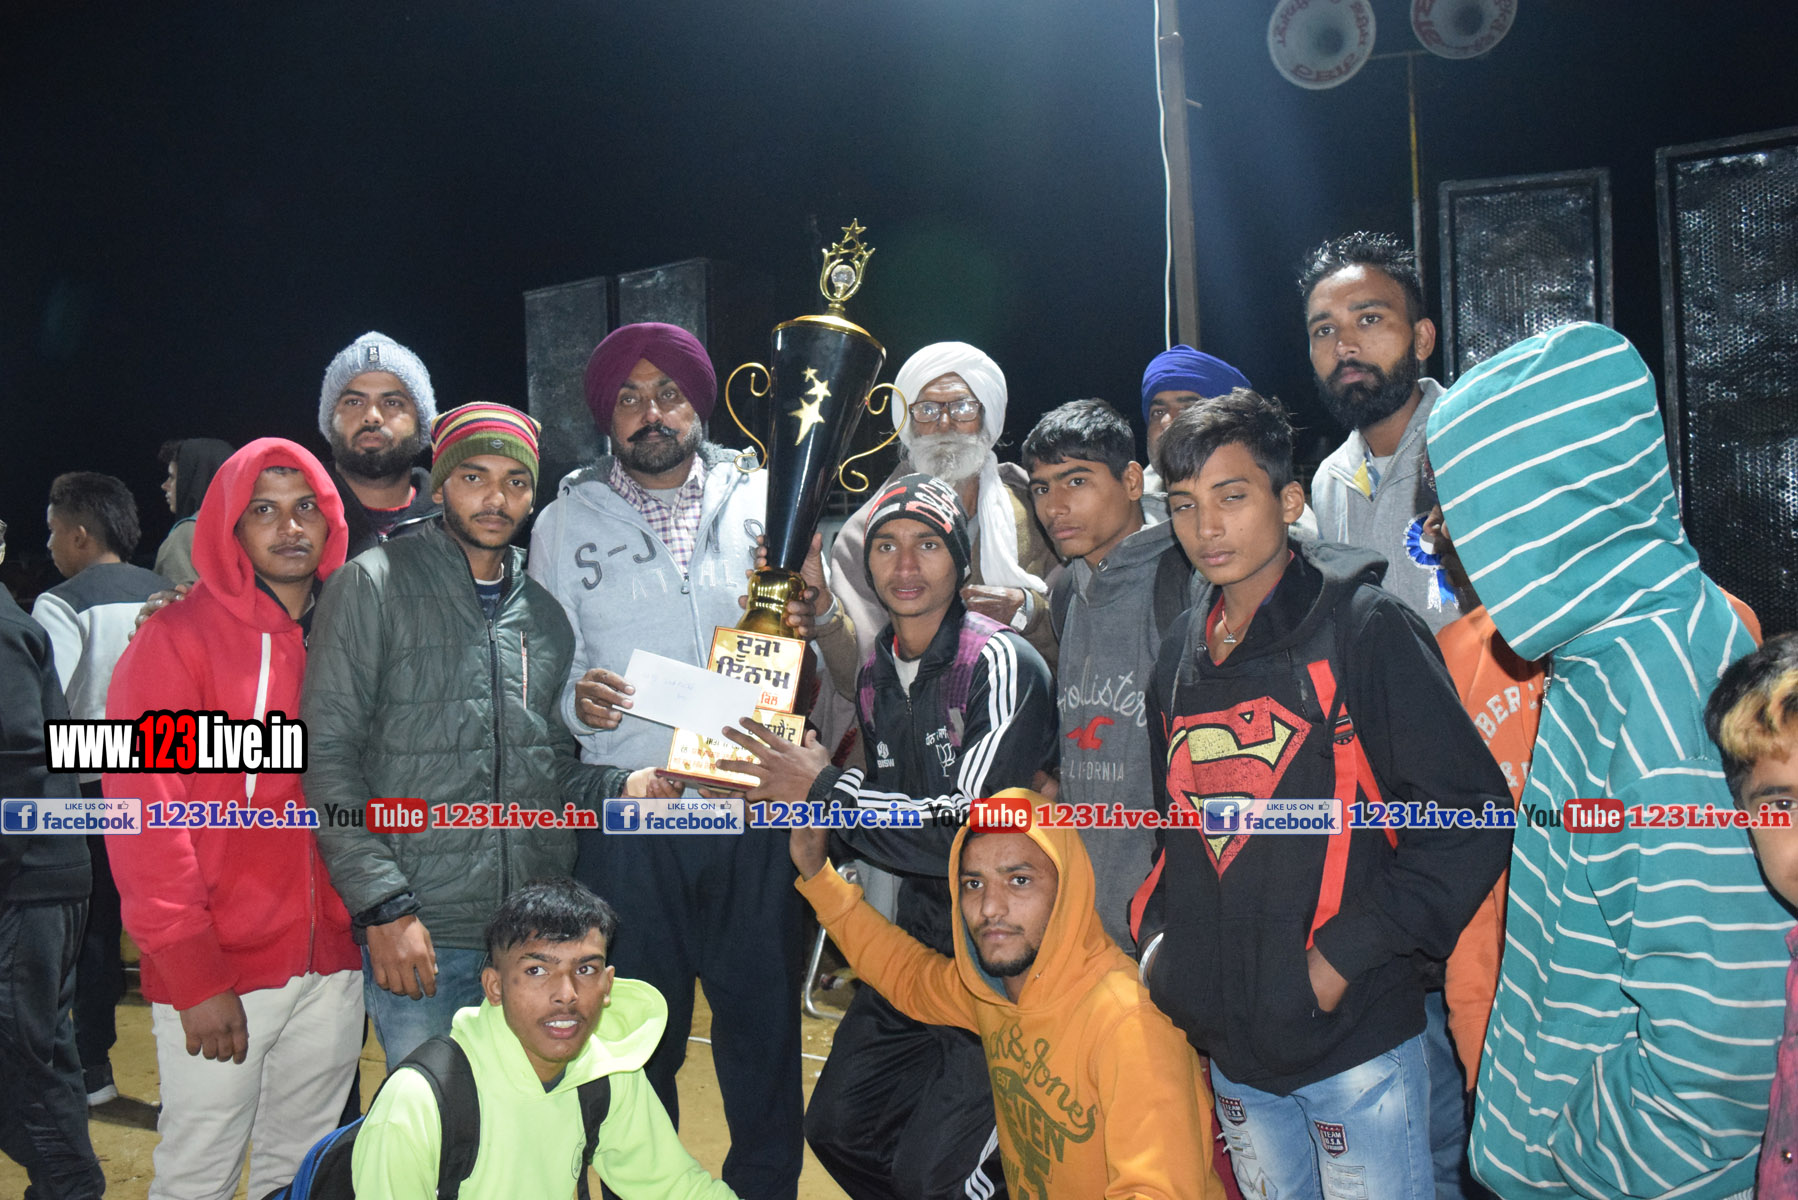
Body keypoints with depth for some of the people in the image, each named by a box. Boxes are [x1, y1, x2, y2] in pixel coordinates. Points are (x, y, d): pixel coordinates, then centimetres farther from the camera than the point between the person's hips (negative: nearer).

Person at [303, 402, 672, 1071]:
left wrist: (620, 789, 0)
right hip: (420, 937, -4)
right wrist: (385, 905, -14)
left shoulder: (545, 613, 13)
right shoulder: (373, 586, -2)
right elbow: (326, 756, -7)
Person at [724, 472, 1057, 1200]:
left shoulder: (1001, 664, -17)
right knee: (838, 1127, 16)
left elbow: (970, 830, -23)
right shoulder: (875, 675, 7)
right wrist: (792, 795, 2)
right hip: (920, 938, 8)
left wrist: (826, 790, -17)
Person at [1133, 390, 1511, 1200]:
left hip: (1353, 1039, -6)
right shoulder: (1181, 656, 8)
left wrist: (1344, 952, -16)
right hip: (1229, 1045, 6)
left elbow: (1472, 817, -14)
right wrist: (1158, 935, 6)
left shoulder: (1362, 627, -10)